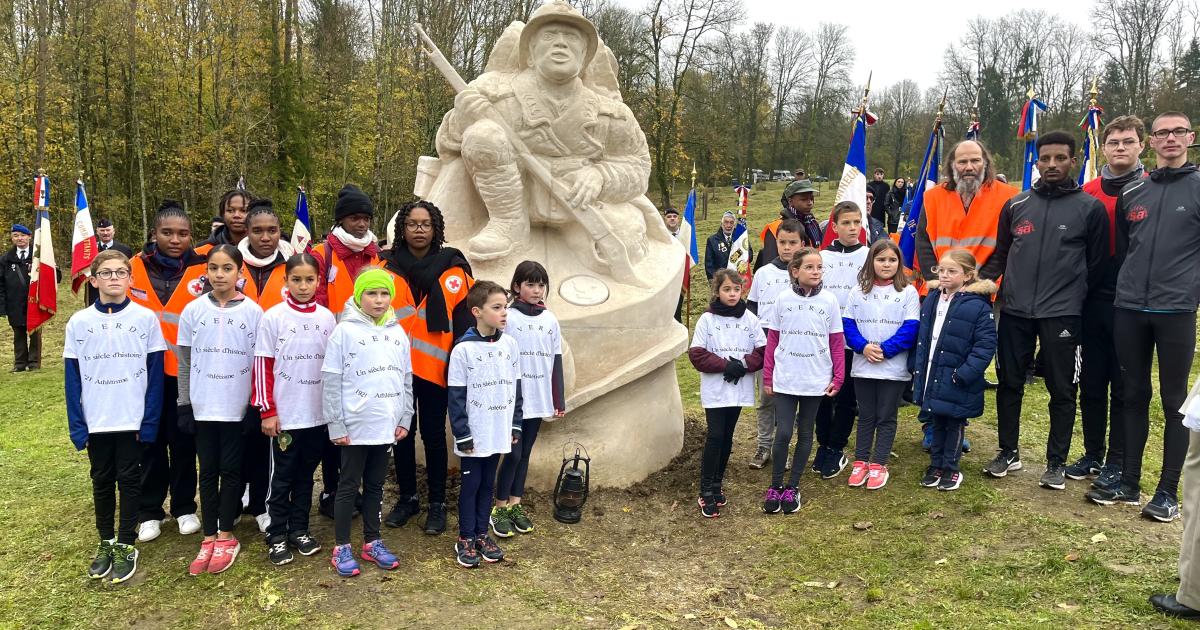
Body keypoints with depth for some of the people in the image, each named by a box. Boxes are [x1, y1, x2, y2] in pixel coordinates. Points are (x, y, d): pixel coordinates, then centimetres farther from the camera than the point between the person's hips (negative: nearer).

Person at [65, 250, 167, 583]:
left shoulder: (145, 318, -6)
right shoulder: (78, 323, -1)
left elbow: (155, 374, -5)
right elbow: (73, 379, 1)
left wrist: (150, 420, -9)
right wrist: (76, 425, -3)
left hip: (133, 420, -2)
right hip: (96, 422, 2)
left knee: (129, 480, 8)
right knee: (102, 482, 14)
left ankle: (126, 546, 19)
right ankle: (106, 542, 29)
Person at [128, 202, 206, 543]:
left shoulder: (203, 269, -5)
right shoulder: (134, 268, -2)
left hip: (188, 372, -1)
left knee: (184, 442, 9)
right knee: (150, 442, 10)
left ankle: (185, 508, 24)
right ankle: (149, 512, 23)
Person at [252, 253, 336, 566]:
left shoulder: (327, 317, 3)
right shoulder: (273, 317, -6)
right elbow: (263, 367, -6)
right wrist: (267, 411, -9)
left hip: (318, 414, 3)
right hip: (284, 414, -3)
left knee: (306, 475, 14)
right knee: (281, 478, 7)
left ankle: (299, 529, 27)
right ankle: (276, 536, 18)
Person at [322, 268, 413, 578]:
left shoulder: (398, 333, 7)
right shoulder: (345, 331, -8)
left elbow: (407, 379, 11)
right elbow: (331, 381, -8)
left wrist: (405, 419, 7)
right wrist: (335, 425, -10)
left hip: (386, 426, 4)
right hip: (355, 427, -4)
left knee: (375, 485, 15)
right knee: (348, 486, 7)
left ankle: (372, 542, 26)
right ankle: (342, 548, 17)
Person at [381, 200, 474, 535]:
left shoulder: (452, 265, -2)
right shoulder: (388, 265, 3)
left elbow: (464, 316, -4)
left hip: (434, 365, -2)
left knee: (433, 434, 6)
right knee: (402, 433, 11)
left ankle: (437, 503, 19)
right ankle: (407, 498, 27)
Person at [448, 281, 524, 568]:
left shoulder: (510, 344, 1)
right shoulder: (463, 349, -13)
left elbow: (516, 387, 8)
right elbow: (456, 397, -10)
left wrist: (516, 425, 7)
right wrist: (463, 435, -12)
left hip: (499, 432, 4)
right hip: (473, 435, -4)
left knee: (488, 484, 15)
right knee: (471, 484, 7)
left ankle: (482, 533, 28)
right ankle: (465, 538, 20)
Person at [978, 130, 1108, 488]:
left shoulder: (1090, 208, 0)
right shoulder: (1016, 206, 8)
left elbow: (1096, 263, 3)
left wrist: (1077, 299, 2)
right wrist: (980, 281, -2)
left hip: (1062, 313, -3)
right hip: (1015, 311, 3)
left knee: (1062, 390, 5)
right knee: (1009, 383, 10)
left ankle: (1057, 461, 19)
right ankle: (1008, 452, 25)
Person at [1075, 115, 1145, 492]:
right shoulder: (1088, 193, 6)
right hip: (1093, 301, 4)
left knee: (1124, 387, 5)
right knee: (1091, 382, 11)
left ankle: (1116, 463, 15)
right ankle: (1093, 454, 24)